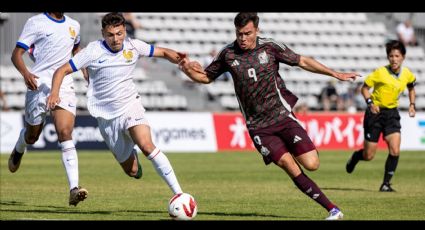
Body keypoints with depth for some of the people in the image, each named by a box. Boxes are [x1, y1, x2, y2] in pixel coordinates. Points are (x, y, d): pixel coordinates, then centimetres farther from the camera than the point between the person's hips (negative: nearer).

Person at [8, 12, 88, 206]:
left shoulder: (73, 25, 12)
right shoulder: (36, 23, -3)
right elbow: (17, 53, -7)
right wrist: (25, 73, -26)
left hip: (64, 87, 2)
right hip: (39, 85, -2)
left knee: (65, 134, -16)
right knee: (32, 136, 13)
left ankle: (74, 189, -25)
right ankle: (18, 152, 53)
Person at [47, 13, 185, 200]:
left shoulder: (133, 46, -4)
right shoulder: (93, 51, -12)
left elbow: (163, 52, 8)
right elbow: (62, 70, -10)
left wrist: (180, 59, -13)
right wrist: (54, 93, -28)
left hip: (130, 105, 0)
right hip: (107, 117, 0)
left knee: (146, 145, -30)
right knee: (133, 172, 4)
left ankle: (178, 193, -28)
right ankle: (131, 153, 44)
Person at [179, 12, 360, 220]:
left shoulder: (270, 47, -2)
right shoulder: (228, 54, 1)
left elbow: (302, 61, 8)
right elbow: (206, 77, 14)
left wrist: (335, 74, 6)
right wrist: (188, 70, -7)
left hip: (282, 115, 0)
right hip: (258, 127, 0)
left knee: (311, 164, -15)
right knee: (291, 168, -15)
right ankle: (332, 210, -9)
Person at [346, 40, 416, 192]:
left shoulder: (407, 74, -3)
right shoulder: (380, 72, -16)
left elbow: (411, 88, 19)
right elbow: (365, 87, -5)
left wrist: (412, 104, 5)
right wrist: (370, 103, -21)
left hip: (392, 113, 3)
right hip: (375, 112, -3)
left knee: (395, 150, -15)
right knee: (368, 156, 1)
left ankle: (386, 184, -1)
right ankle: (355, 157, 38)